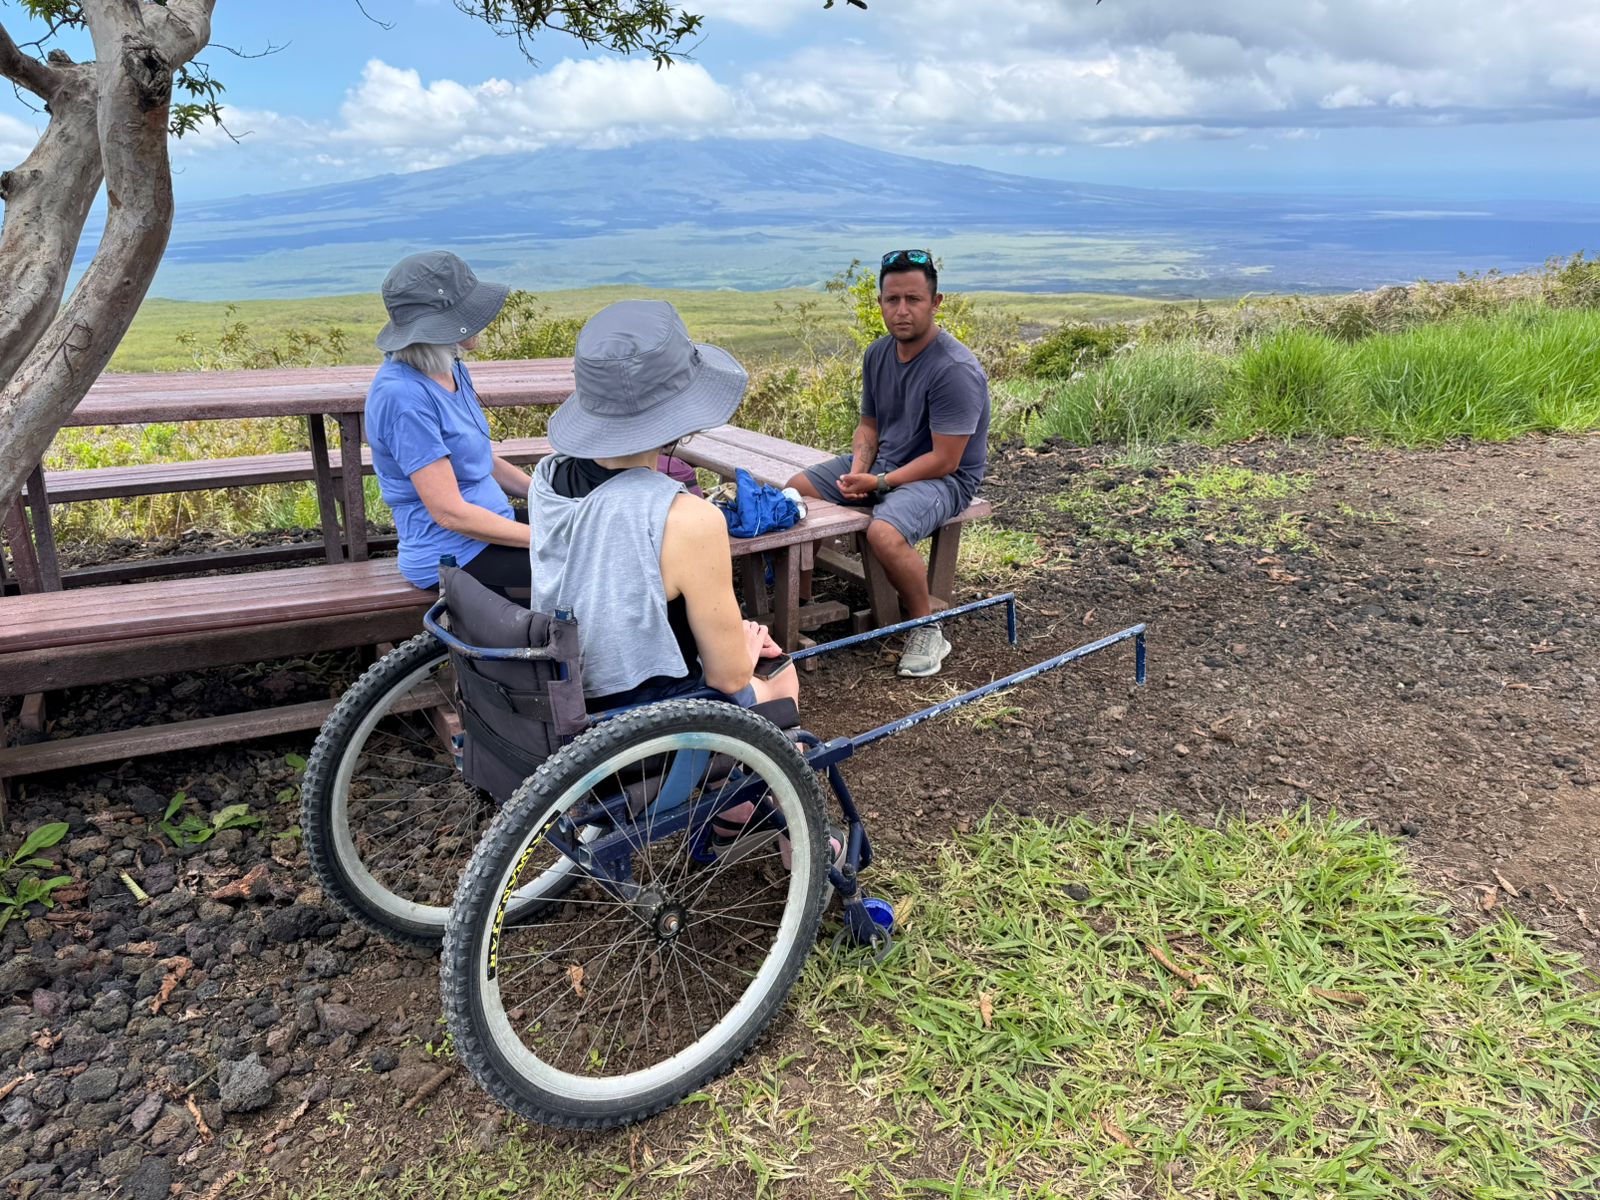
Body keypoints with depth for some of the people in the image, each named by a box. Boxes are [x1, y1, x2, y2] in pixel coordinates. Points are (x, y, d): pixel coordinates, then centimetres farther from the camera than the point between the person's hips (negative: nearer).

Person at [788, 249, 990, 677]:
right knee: (795, 491, 0)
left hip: (943, 478, -8)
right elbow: (869, 423, 12)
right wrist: (858, 467, -8)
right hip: (883, 464, 8)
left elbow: (943, 461, -24)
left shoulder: (956, 369, -24)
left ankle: (928, 632, -13)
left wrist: (879, 483, -22)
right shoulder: (878, 354, 2)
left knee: (884, 532, -36)